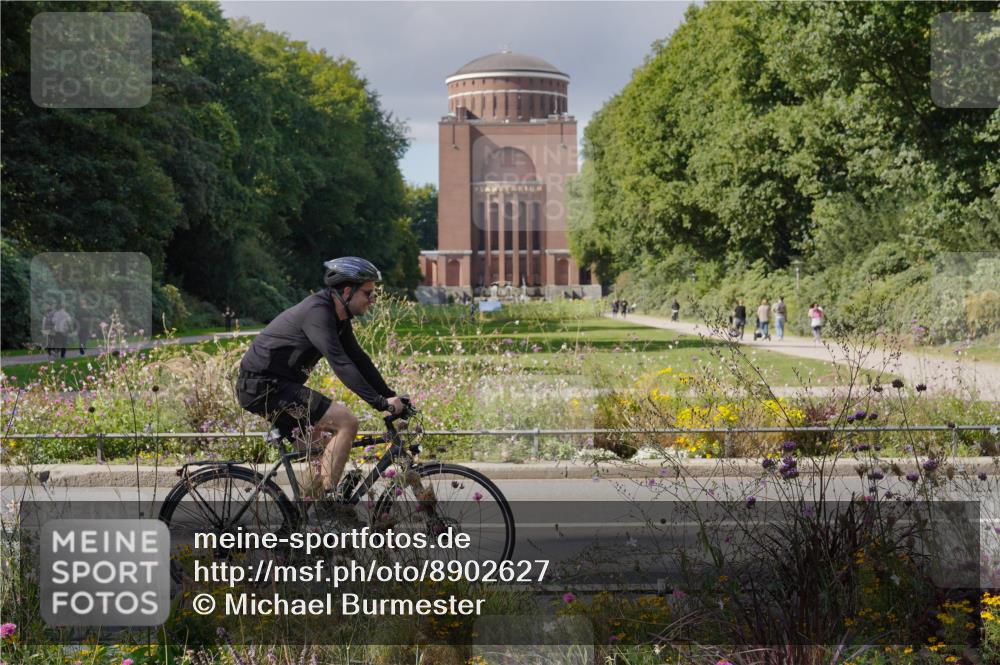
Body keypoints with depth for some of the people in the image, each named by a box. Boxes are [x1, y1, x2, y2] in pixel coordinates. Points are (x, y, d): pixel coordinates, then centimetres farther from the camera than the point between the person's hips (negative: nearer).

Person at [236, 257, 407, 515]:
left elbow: (359, 359, 13)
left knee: (316, 450, 23)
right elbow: (340, 364, -28)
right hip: (264, 386, -11)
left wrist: (391, 396, 6)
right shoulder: (317, 313, -21)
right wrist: (380, 403, -29)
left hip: (263, 386, 11)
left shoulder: (337, 318, 10)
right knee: (346, 422, -16)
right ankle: (327, 501, -13)